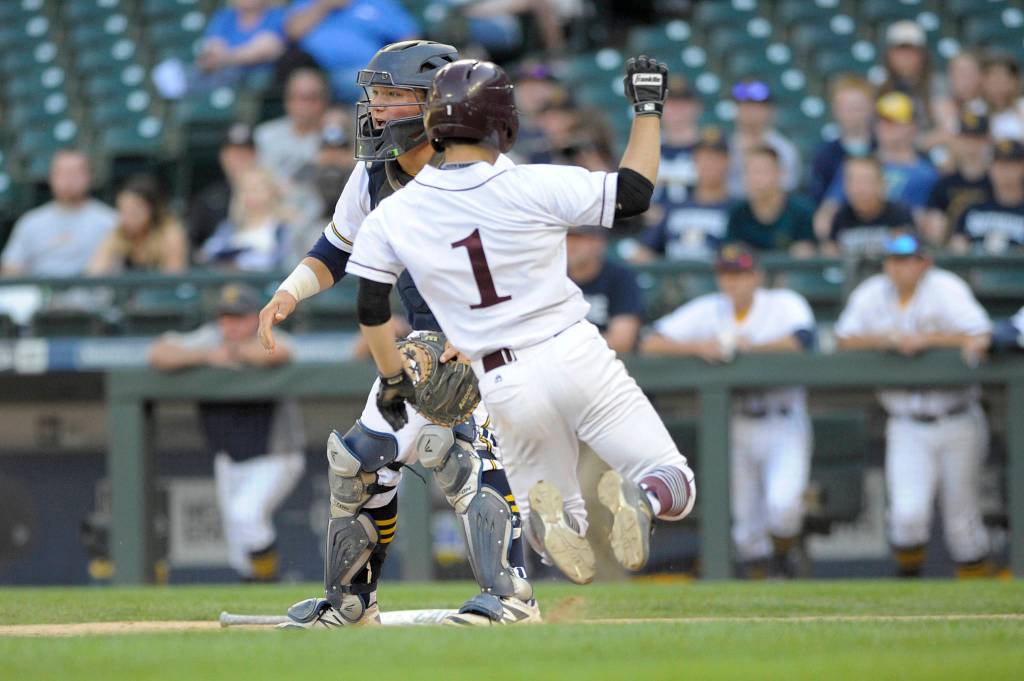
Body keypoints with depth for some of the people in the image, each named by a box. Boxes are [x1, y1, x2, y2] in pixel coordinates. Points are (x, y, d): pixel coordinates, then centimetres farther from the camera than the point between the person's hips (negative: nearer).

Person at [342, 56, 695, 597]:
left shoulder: (394, 217, -2)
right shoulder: (533, 188, -10)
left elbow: (371, 307, 4)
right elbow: (634, 192, -1)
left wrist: (391, 379, 19)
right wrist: (648, 108, 11)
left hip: (506, 389, 2)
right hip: (576, 357, -2)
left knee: (556, 525, 18)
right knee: (676, 488, 7)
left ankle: (552, 514, -21)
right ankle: (639, 497, -31)